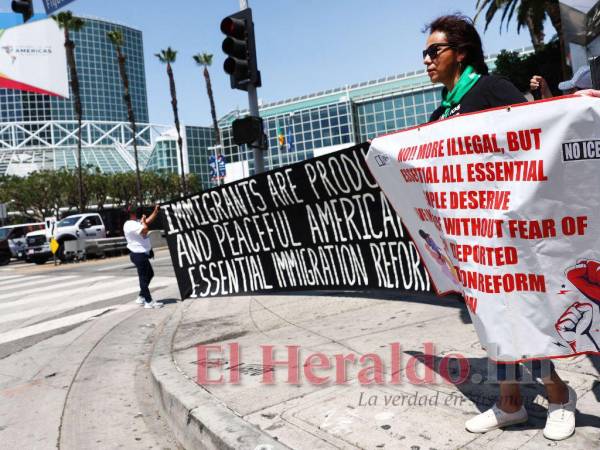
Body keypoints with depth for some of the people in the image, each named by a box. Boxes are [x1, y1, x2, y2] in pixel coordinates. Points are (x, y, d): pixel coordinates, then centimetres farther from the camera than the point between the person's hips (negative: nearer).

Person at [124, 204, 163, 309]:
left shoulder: (137, 222, 12)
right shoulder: (130, 225, -19)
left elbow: (149, 220, 20)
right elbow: (145, 229, -31)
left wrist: (156, 211, 8)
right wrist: (143, 220, -12)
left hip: (143, 254, 11)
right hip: (139, 255, -11)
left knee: (150, 274, 20)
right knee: (144, 277, -4)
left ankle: (141, 297, 29)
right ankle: (149, 301, 2)